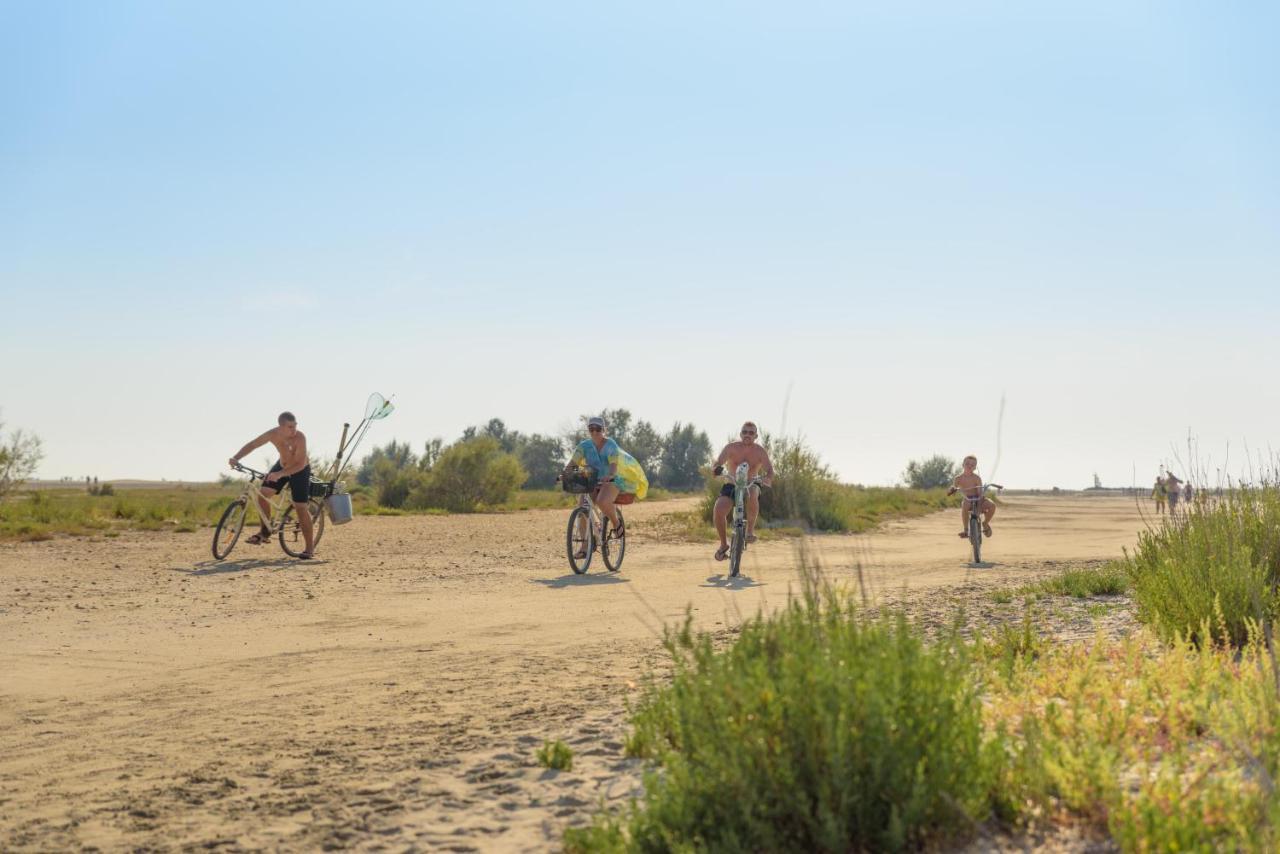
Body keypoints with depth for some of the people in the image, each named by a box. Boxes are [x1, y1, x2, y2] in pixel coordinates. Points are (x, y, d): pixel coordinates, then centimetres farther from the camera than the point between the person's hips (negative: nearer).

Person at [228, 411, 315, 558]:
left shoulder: (299, 437, -33)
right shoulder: (273, 434, -19)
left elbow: (300, 464, -37)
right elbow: (252, 445, -11)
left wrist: (279, 474, -48)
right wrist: (236, 458, -26)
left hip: (300, 470, -5)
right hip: (282, 465, 5)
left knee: (300, 508, -9)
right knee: (262, 494, -10)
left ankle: (310, 547, 1)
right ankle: (265, 531, 8)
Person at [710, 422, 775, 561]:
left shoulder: (760, 452, -8)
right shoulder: (731, 447, -10)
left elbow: (769, 470, -19)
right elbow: (718, 462, -22)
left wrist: (768, 478, -43)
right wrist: (718, 469, -47)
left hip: (751, 485, 0)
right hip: (731, 485, 1)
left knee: (752, 494, -38)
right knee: (718, 511, -24)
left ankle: (750, 529, -17)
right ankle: (724, 544, 0)